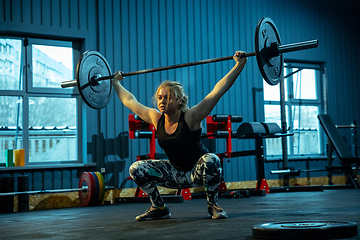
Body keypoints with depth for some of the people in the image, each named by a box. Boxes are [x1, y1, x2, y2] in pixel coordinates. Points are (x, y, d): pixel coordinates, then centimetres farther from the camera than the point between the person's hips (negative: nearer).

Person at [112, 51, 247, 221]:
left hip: (198, 172, -4)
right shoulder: (156, 119, -8)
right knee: (136, 169, -10)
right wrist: (115, 82, 16)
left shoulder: (190, 117, -21)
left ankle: (213, 205, -15)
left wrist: (239, 65, -33)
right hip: (176, 174, 5)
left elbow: (218, 91, -28)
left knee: (211, 160, -38)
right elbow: (130, 101, 6)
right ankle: (159, 208, 6)